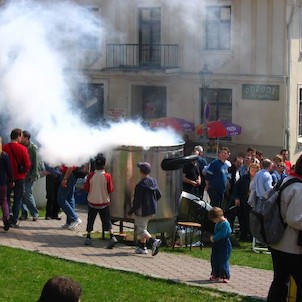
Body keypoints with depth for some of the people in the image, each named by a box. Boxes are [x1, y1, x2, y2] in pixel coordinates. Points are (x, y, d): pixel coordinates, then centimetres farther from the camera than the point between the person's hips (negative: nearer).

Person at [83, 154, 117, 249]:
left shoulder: (91, 175, -12)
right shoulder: (107, 176, -14)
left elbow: (86, 188, -4)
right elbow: (110, 190, -7)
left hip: (92, 202, 1)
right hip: (104, 202, -1)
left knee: (90, 220, 15)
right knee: (107, 221, 3)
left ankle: (88, 237, 19)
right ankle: (112, 237, -13)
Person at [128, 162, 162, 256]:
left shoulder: (140, 185, -22)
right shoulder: (153, 182, 2)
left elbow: (137, 201, -20)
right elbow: (159, 195, 11)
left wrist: (130, 211, -8)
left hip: (142, 211, -8)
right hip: (152, 210, 8)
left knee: (141, 230, -1)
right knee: (143, 227, 21)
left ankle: (154, 241, -21)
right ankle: (142, 247, 24)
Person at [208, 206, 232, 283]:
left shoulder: (225, 224, -20)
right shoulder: (218, 223, 10)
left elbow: (222, 234, -24)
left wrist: (214, 238, -16)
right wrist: (213, 237, 3)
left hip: (224, 245, -10)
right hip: (217, 244, 10)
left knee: (223, 261, -8)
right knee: (215, 260, 13)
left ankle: (225, 276, -2)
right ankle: (216, 275, 22)